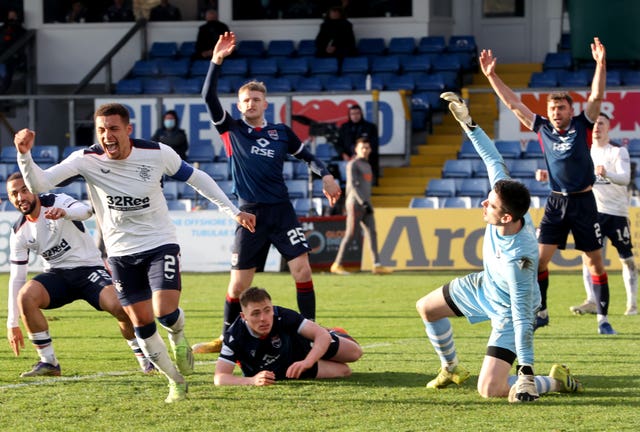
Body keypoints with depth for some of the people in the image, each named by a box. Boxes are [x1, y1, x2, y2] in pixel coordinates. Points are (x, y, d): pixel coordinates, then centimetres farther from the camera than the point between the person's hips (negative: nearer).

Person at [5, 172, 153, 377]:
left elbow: (85, 211, -34)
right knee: (25, 295, -27)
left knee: (118, 305, -29)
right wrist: (12, 323, -2)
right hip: (57, 275, 4)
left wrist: (64, 212, -59)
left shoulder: (56, 202, -12)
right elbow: (16, 278, 3)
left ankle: (145, 359, -5)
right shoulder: (19, 233, 0)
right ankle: (48, 362, -15)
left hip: (88, 267, -3)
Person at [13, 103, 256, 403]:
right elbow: (38, 183, -23)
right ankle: (176, 382, 26)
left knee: (165, 311, -20)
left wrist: (233, 211, 7)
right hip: (121, 252, 2)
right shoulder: (87, 160, -15)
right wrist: (24, 154, -43)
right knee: (141, 323, 5)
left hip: (160, 244, -2)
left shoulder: (158, 154, -14)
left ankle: (178, 338, 18)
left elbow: (195, 177, 4)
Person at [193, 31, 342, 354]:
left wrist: (325, 176, 2)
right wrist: (216, 61, -18)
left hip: (281, 211, 1)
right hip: (250, 215, -1)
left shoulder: (281, 132, 9)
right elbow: (209, 97, -8)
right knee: (239, 282, 1)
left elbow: (306, 156, 20)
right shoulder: (231, 130, 3)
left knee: (301, 268, -10)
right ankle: (227, 338, 16)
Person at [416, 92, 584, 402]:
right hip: (485, 285, 8)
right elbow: (493, 159, -11)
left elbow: (522, 318, -39)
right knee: (426, 308, 23)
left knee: (489, 390, -17)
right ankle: (452, 369, 44)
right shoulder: (504, 203, -27)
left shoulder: (519, 260, -43)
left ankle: (556, 380, 4)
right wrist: (468, 123, -8)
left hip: (507, 312, -8)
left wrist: (526, 373, -36)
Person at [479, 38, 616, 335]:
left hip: (583, 202, -3)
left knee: (595, 262, 0)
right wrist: (491, 76, 4)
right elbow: (513, 104, 7)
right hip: (556, 202, 3)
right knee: (539, 257, -5)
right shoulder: (542, 129, 5)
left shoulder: (582, 126, -2)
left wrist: (600, 63, -25)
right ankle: (540, 313, 7)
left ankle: (603, 318, 7)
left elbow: (597, 96, -13)